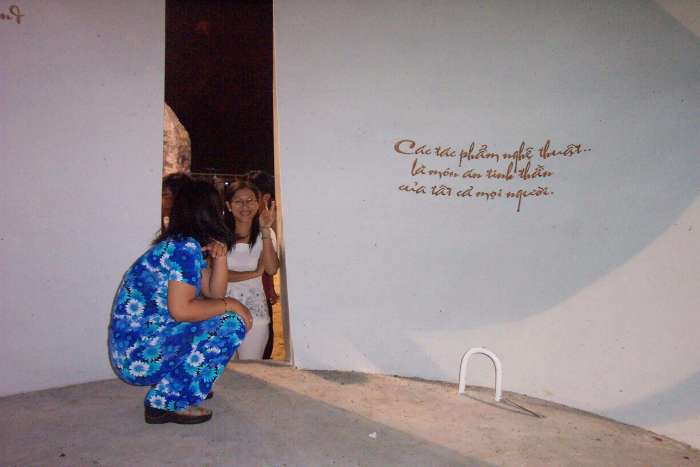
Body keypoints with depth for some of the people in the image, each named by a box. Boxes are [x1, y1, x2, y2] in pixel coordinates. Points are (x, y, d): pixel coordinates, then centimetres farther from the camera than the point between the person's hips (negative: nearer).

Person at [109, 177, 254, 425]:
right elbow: (180, 309, -24)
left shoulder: (189, 246, 13)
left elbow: (213, 294, 13)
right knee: (231, 323, -13)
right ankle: (168, 403, -7)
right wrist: (230, 305, -13)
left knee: (224, 312, 17)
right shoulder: (184, 248, -17)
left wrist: (220, 256, -1)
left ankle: (165, 391, 16)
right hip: (138, 355, -10)